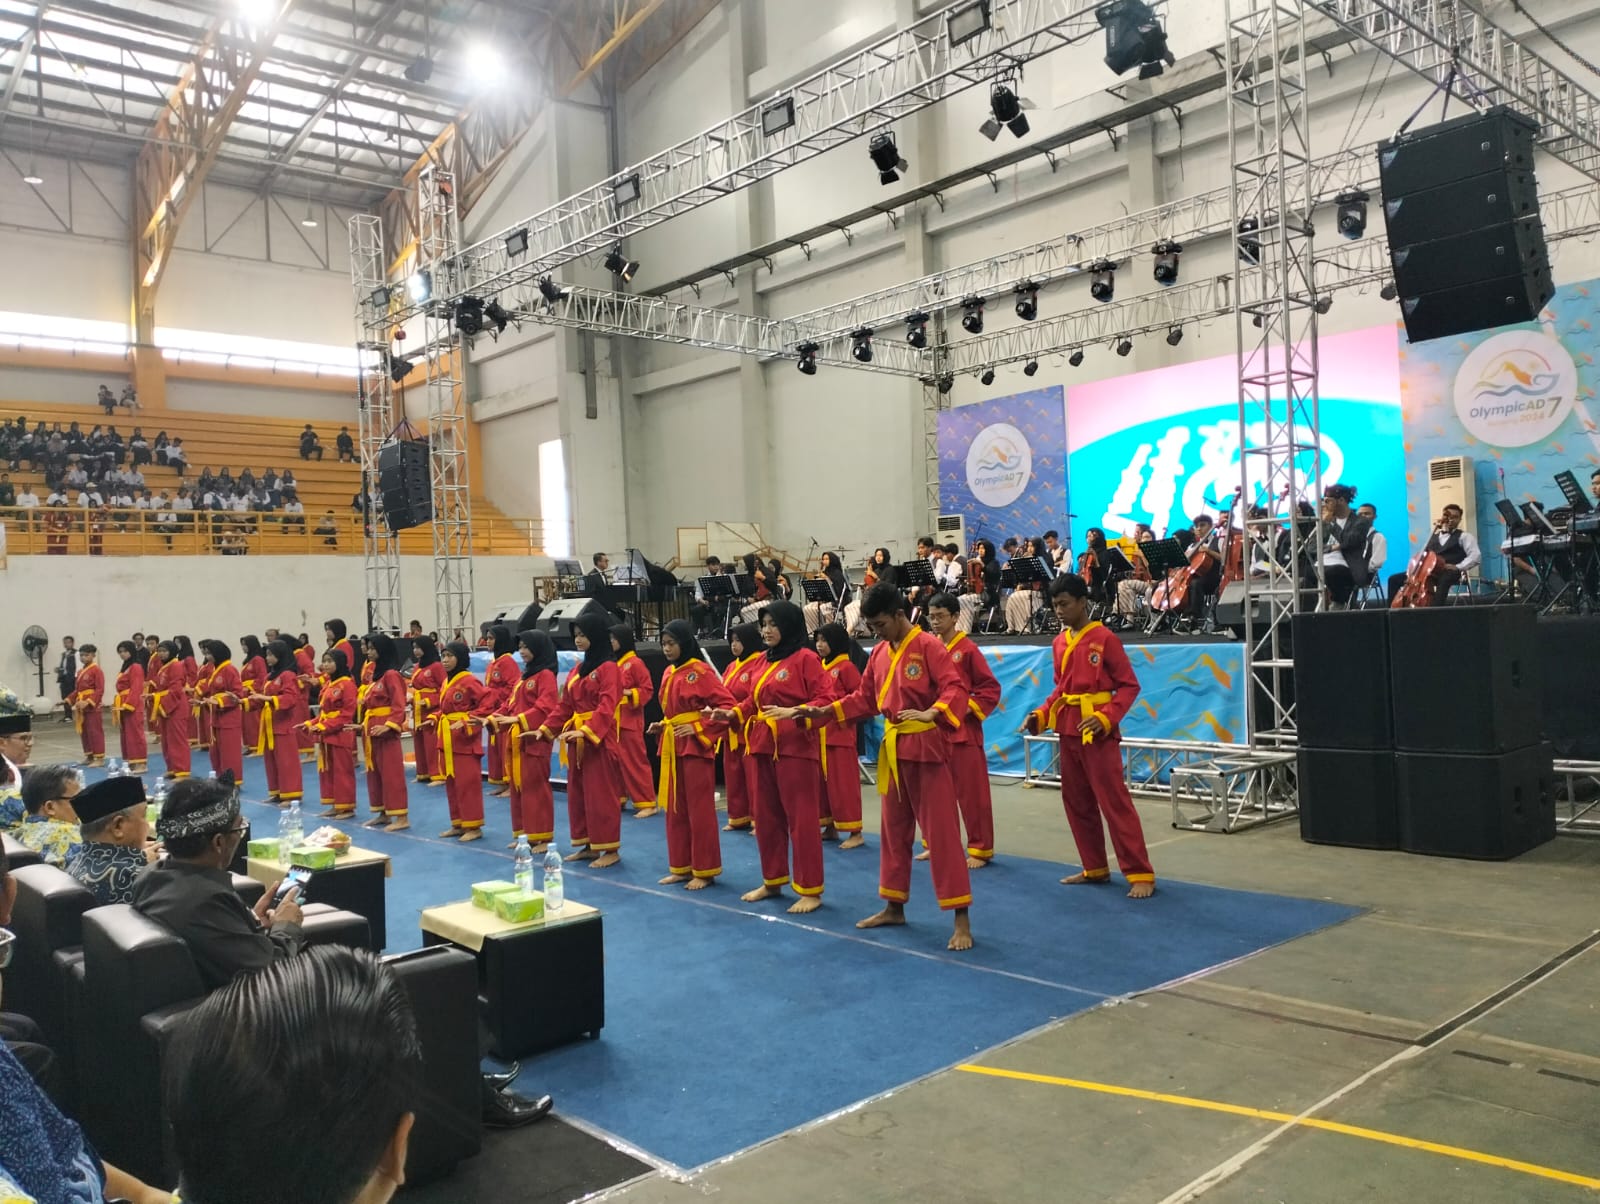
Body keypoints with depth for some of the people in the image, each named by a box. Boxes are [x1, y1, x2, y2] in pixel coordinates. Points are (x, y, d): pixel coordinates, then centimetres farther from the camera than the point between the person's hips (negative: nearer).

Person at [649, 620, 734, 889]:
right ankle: (681, 867, 22)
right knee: (675, 809, 12)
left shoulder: (701, 671, -11)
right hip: (672, 748, 8)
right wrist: (661, 728, 6)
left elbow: (727, 705, -16)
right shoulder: (669, 673, 12)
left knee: (699, 810, -2)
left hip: (695, 746, -8)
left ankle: (705, 871, 7)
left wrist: (698, 728, -20)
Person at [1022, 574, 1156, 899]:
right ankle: (1095, 868, 26)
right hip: (1068, 730, 7)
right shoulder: (1059, 643, 8)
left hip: (1097, 732, -7)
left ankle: (1141, 875, 1)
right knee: (1076, 802, 13)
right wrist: (1041, 716, 3)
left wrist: (1105, 718, -21)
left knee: (1114, 802, -6)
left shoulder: (1104, 639, -11)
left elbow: (1129, 686, -10)